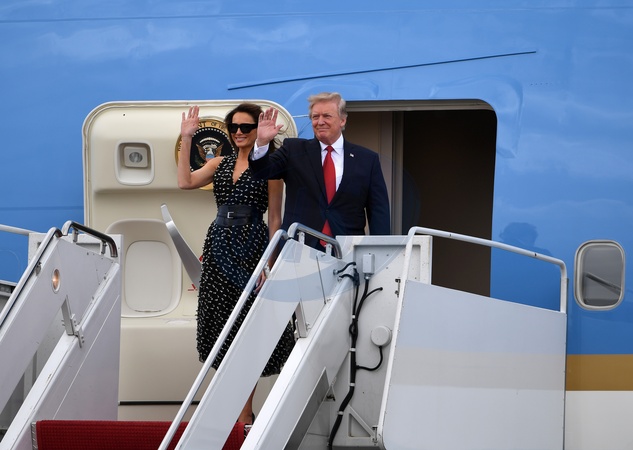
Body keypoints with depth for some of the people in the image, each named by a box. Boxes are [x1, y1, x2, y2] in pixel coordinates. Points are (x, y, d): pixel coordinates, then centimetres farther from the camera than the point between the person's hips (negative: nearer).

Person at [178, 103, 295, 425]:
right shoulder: (220, 163, 13)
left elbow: (274, 218, -3)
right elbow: (185, 182, -2)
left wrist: (270, 262, -10)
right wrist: (186, 139, -4)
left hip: (250, 246, -5)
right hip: (218, 244, 5)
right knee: (220, 324, 7)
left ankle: (245, 412, 6)